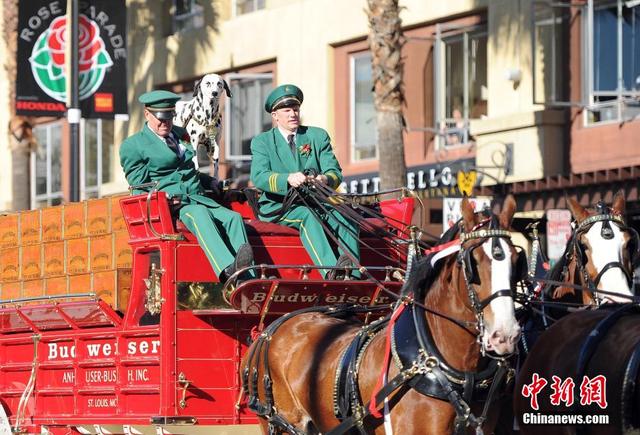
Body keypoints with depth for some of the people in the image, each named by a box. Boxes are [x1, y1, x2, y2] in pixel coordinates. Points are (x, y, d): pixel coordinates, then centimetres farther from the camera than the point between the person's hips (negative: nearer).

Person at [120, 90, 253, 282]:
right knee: (198, 214, -38)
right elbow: (140, 188, 0)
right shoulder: (133, 146, 5)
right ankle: (227, 271, -60)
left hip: (197, 199, 6)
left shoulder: (180, 135, 25)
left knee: (233, 218, -24)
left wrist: (208, 181, 18)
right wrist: (167, 196, -17)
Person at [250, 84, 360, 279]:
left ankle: (353, 273, -47)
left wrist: (326, 179, -25)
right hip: (278, 206, -3)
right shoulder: (261, 142, 7)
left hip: (316, 203, 3)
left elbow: (335, 171, 2)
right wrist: (288, 179, -32)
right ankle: (331, 271, -54)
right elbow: (258, 177, -11)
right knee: (307, 215, -35)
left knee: (344, 216, -28)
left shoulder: (318, 136, 14)